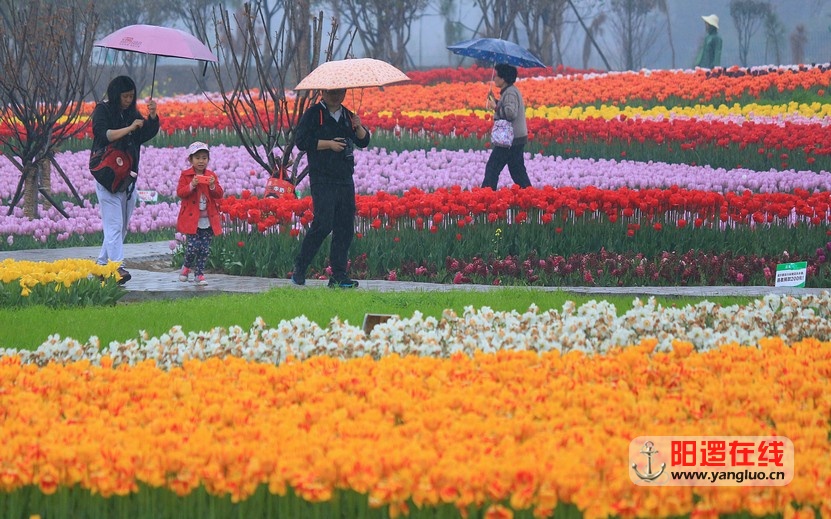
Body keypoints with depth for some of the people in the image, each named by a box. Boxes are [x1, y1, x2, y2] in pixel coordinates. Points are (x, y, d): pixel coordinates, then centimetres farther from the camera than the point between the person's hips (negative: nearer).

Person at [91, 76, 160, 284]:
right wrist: (130, 128, -23)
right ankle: (117, 268, -20)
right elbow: (103, 135, -18)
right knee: (114, 224, -13)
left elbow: (148, 134, 5)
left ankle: (102, 263, 18)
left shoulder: (132, 113, 13)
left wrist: (152, 116, -11)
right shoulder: (103, 111, -4)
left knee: (122, 225, 9)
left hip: (129, 175, 7)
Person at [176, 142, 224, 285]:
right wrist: (191, 186, -22)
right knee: (193, 246, -9)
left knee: (205, 249, 2)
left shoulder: (212, 176, 10)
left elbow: (219, 195, 6)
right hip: (192, 219, -3)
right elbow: (180, 192, -7)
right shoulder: (185, 175, 1)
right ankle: (186, 267, 18)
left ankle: (199, 273, 12)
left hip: (208, 219, 3)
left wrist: (213, 187, -14)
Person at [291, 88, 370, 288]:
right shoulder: (313, 114, 0)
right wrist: (328, 144, -13)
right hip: (322, 180, -6)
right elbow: (302, 142, -8)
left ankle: (338, 275, 6)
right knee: (323, 224, -15)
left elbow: (364, 142, 17)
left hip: (345, 180, 6)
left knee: (345, 228, 2)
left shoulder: (347, 116, 18)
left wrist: (358, 128, -3)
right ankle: (299, 269, -3)